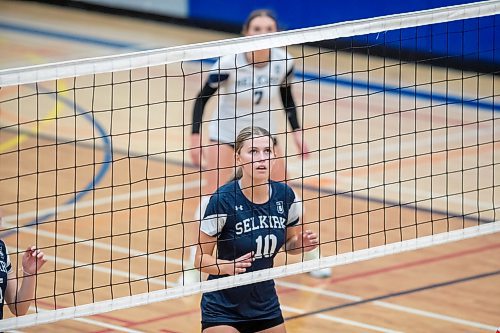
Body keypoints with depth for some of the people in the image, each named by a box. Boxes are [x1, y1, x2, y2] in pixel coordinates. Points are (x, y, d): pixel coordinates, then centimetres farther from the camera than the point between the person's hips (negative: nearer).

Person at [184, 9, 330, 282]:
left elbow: (287, 97, 4)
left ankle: (309, 252, 24)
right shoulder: (229, 63, -26)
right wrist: (195, 136, -23)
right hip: (225, 134, -3)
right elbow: (202, 98, -15)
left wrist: (296, 131, -4)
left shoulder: (283, 62, -16)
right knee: (212, 195, -11)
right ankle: (194, 262, -4)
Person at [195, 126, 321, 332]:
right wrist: (228, 266, -32)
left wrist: (301, 243, -9)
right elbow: (201, 258, -14)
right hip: (223, 310, -5)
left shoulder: (285, 195, -5)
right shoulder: (223, 200, -19)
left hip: (266, 306, 5)